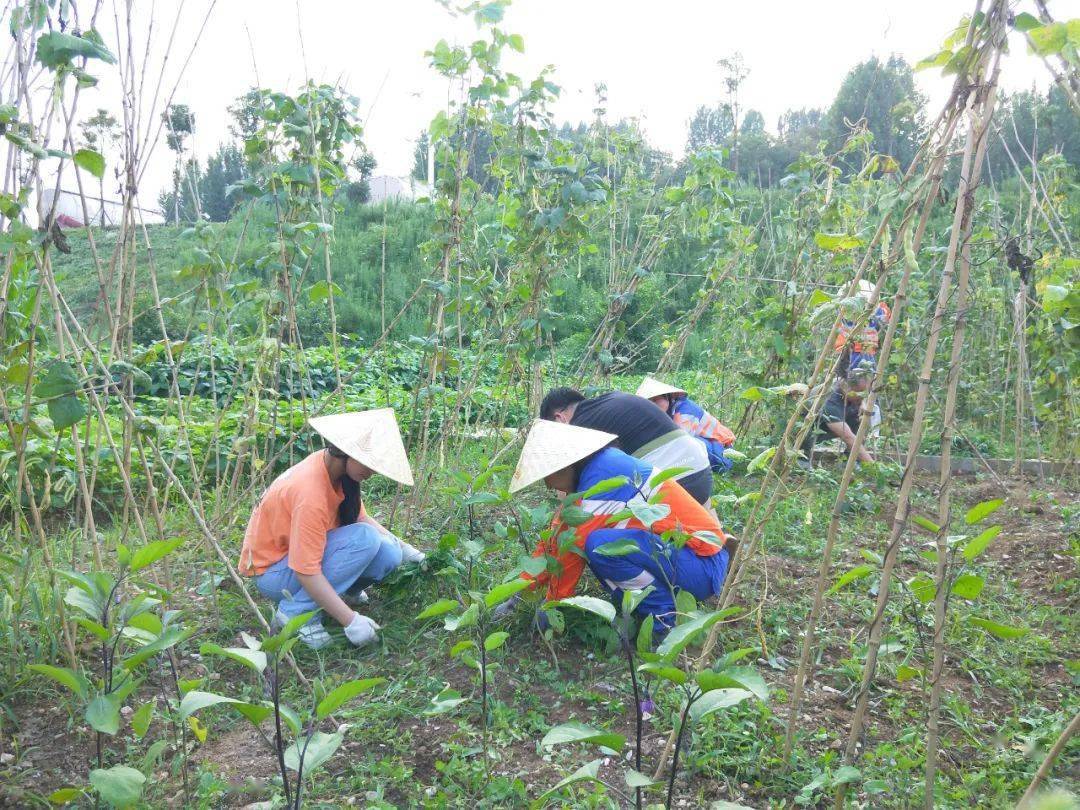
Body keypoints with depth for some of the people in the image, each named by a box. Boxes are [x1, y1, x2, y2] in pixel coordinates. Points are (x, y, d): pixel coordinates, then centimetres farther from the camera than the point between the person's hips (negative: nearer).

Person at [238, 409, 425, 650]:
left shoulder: (335, 467, -8)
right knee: (365, 539, -28)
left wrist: (401, 547, -3)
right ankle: (296, 612, -16)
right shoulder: (310, 493, -33)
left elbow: (362, 518, 7)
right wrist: (351, 621, -30)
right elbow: (306, 572, -31)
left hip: (302, 551, 8)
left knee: (389, 555, -11)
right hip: (272, 571, -8)